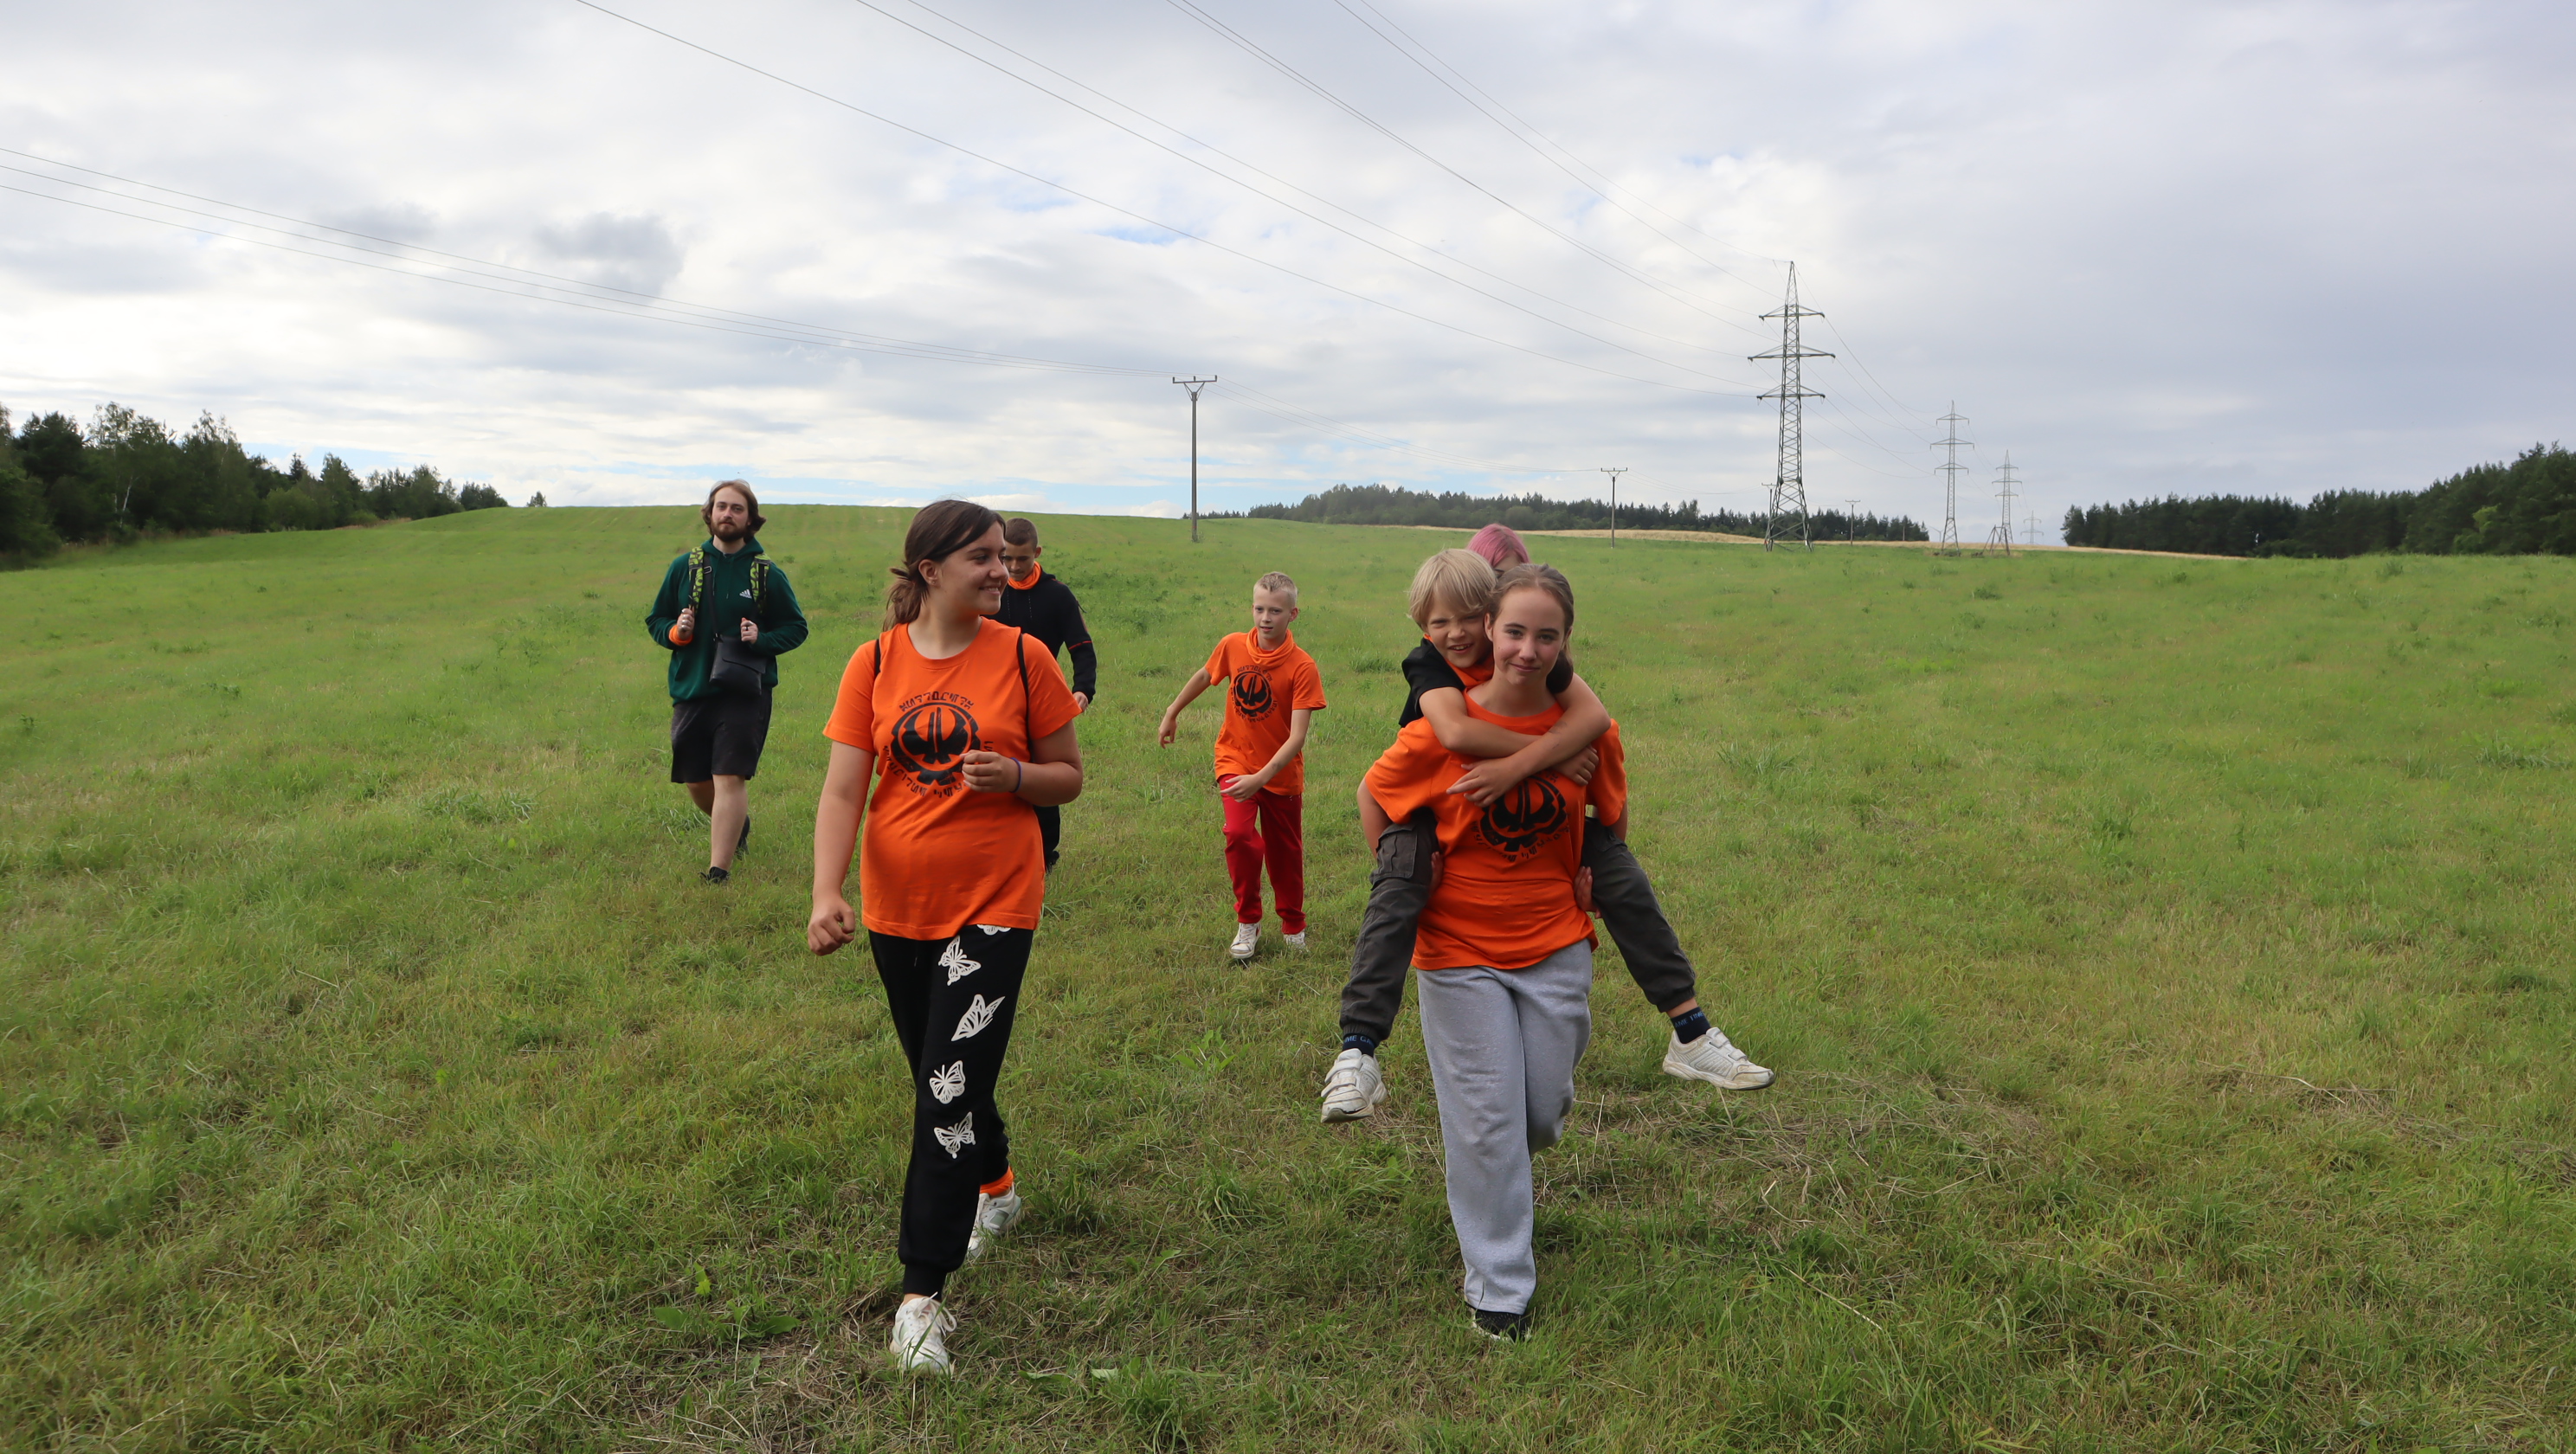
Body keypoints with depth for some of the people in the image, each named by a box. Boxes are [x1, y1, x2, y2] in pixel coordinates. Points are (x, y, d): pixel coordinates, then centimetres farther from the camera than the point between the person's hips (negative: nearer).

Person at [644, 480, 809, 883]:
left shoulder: (767, 574, 0)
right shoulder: (684, 567, 6)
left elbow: (796, 628, 5)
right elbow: (655, 619, 14)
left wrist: (762, 640, -14)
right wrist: (676, 631, -9)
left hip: (744, 694, -3)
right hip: (691, 693, 4)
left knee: (730, 778, -12)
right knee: (696, 782, 12)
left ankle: (719, 870, -10)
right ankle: (738, 825, 41)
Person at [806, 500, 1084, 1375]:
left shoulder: (1022, 657, -5)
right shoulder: (875, 664, -2)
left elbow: (1069, 777, 3)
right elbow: (843, 790, -6)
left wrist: (1014, 776, -20)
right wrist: (827, 893, -21)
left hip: (995, 905, -3)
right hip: (898, 907, 3)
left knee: (952, 1090, -9)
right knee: (942, 1074, 19)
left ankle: (922, 1294, 1)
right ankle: (997, 1189, 48)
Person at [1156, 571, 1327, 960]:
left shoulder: (1302, 668, -21)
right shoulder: (1233, 647, -11)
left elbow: (1296, 738, -25)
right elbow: (1203, 677, 12)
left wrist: (1261, 778, -35)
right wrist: (1172, 713, 23)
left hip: (1281, 772, -1)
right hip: (1235, 760, 1)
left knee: (1285, 854, 12)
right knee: (1240, 834, -22)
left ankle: (1294, 928, 37)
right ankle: (1248, 925, -3)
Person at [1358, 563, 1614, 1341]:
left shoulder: (1588, 729, -8)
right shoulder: (1443, 730, -16)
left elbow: (1612, 812, 14)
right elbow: (1373, 797, 2)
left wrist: (1593, 875, 4)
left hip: (1555, 947, 3)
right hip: (1460, 949, -2)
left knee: (1544, 1107, 13)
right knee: (1485, 1118, 2)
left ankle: (1510, 1173, 51)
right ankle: (1499, 1286, 19)